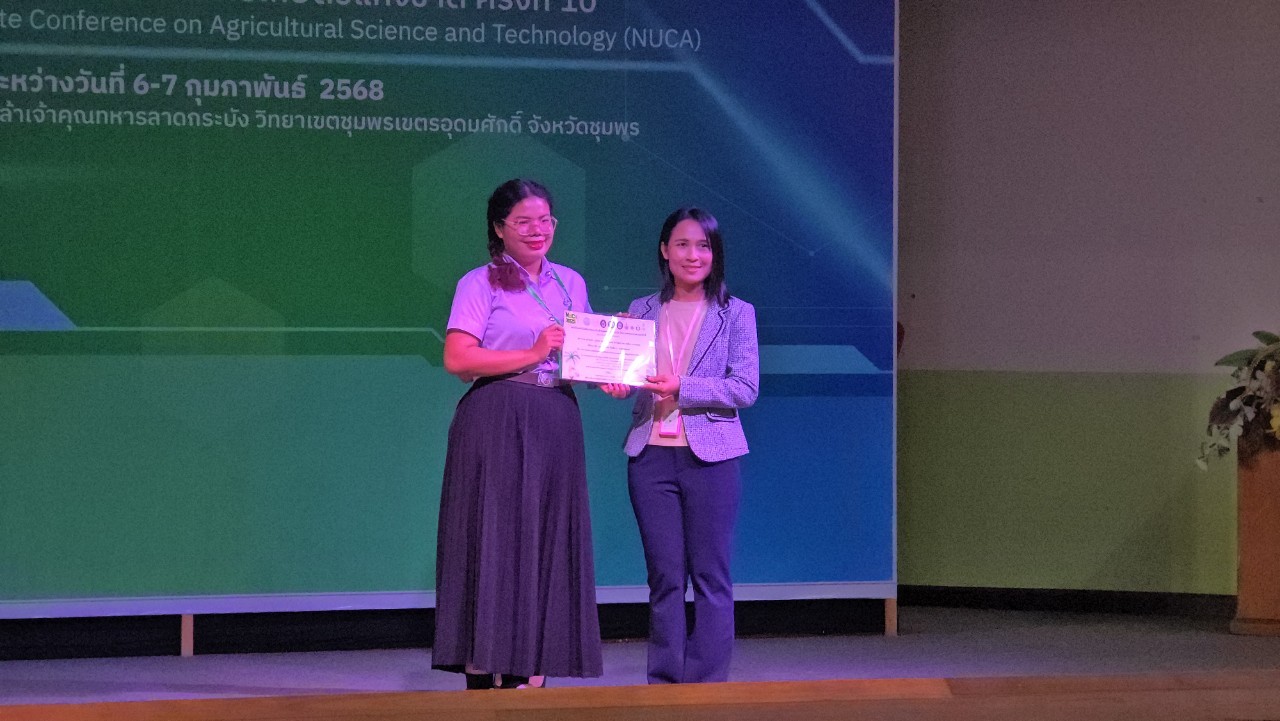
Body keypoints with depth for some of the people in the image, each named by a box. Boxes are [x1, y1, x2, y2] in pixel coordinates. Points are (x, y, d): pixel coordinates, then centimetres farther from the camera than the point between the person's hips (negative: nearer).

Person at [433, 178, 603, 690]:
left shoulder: (570, 283, 16)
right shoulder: (481, 284, -1)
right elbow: (457, 359, -12)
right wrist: (532, 354, -16)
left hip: (556, 427, 6)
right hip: (497, 429, -6)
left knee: (547, 548, 4)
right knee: (495, 544, -7)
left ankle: (530, 676, 7)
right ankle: (484, 675, -6)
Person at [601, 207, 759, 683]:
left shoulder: (735, 313, 3)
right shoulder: (642, 311, 11)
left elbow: (746, 389, -5)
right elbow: (624, 371, 11)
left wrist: (682, 388, -15)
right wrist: (616, 381, -12)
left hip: (710, 456, -2)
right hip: (651, 455, 2)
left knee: (710, 577, -1)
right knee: (664, 577, 5)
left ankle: (707, 684, 3)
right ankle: (664, 684, 9)